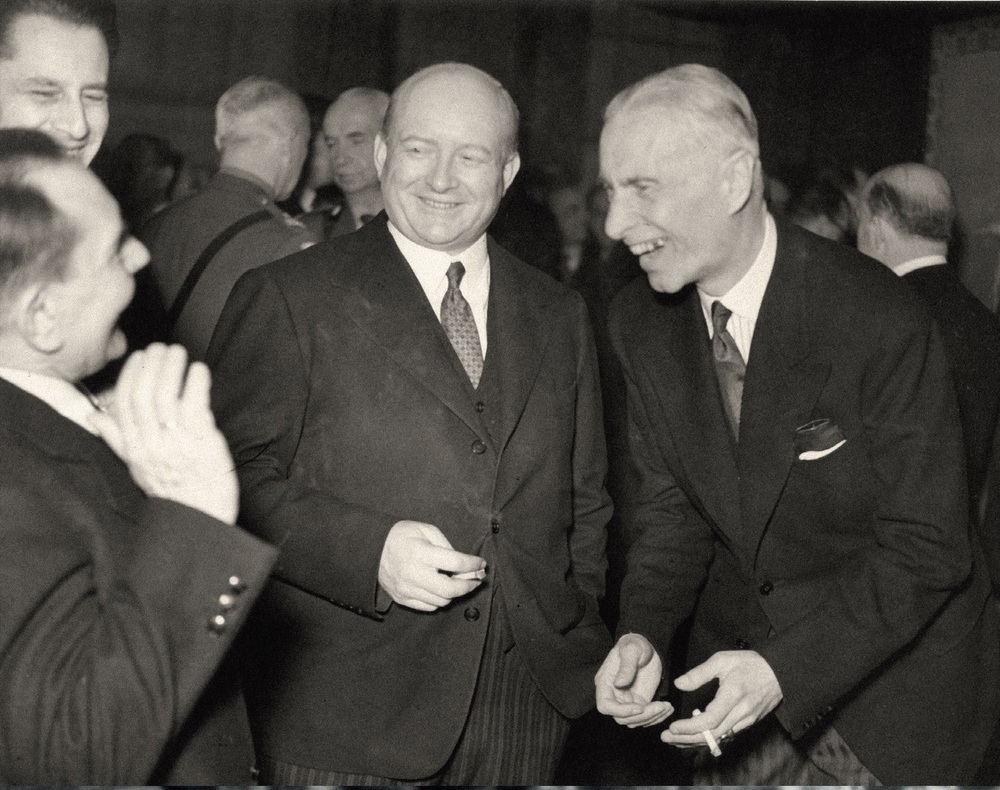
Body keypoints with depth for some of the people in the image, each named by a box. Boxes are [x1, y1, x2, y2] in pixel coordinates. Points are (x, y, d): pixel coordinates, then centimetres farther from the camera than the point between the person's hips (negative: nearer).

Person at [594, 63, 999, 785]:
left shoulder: (879, 320, -26)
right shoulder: (641, 321, -8)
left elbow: (927, 549, -21)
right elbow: (671, 505, -1)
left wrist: (782, 668, -31)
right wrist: (643, 635, -19)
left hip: (892, 692, -4)